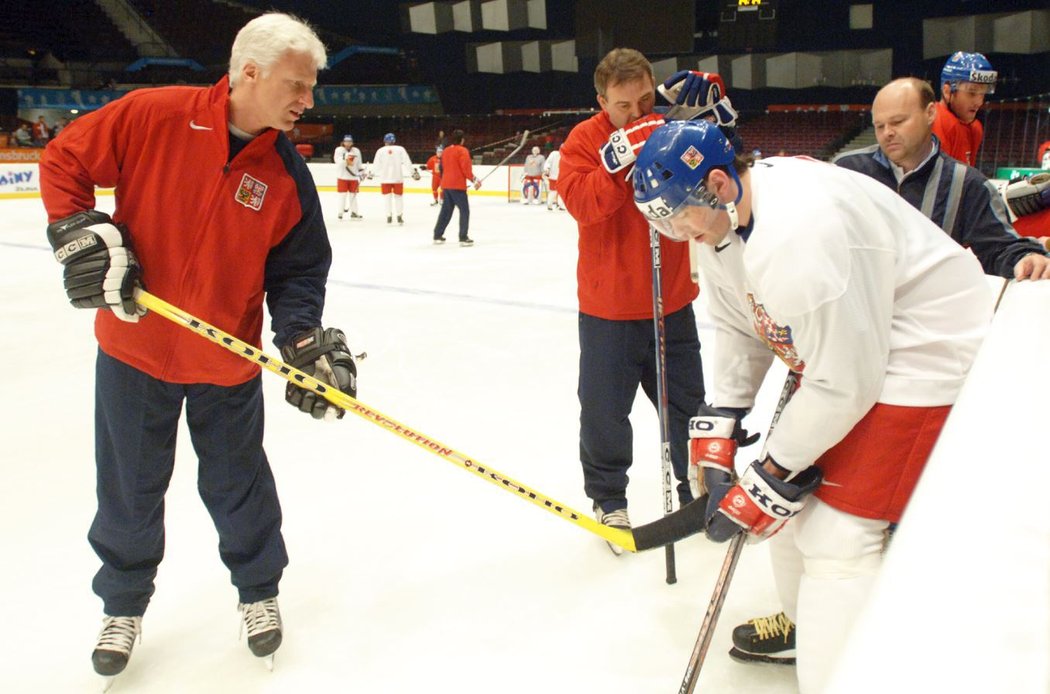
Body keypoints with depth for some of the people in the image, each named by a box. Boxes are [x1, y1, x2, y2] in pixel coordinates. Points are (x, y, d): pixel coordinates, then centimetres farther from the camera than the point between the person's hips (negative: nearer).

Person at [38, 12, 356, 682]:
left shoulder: (287, 173, -8)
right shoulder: (153, 116, -14)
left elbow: (298, 268, -3)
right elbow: (64, 159, -3)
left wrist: (307, 342, -17)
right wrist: (84, 234, -15)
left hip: (227, 363, 1)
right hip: (133, 348, -1)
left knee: (238, 486, 13)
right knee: (130, 489, 15)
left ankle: (259, 590, 38)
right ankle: (124, 605, 38)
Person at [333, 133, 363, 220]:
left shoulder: (356, 151, 9)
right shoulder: (339, 150, -2)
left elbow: (359, 165, 15)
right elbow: (337, 160, -19)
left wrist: (360, 175, 9)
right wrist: (345, 157, -34)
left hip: (353, 177, 3)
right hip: (342, 176, -3)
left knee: (353, 195, 7)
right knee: (342, 195, -4)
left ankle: (354, 212, 15)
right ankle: (340, 213, 2)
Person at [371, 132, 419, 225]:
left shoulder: (380, 150, -1)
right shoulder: (400, 149, -2)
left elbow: (376, 164, 3)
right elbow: (407, 162, -4)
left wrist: (372, 173, 18)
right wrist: (414, 172, 4)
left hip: (385, 178, 0)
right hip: (398, 178, 0)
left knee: (387, 197, 8)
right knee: (398, 196, 11)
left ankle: (389, 216, 3)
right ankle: (399, 216, 10)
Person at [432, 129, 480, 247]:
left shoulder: (445, 151, 13)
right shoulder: (462, 150, -9)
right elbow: (466, 168, -16)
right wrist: (474, 180, -8)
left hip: (446, 185, 8)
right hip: (458, 185, -8)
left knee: (446, 210, 16)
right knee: (464, 210, -3)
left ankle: (438, 236, 20)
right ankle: (463, 238, -9)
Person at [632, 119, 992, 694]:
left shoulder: (794, 233, -34)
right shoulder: (718, 216, -5)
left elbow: (843, 383, -28)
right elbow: (740, 328, 5)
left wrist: (771, 480, -18)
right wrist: (716, 431, 0)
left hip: (928, 351, -9)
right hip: (843, 341, 10)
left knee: (836, 536, -12)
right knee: (796, 494, 17)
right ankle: (810, 626, 41)